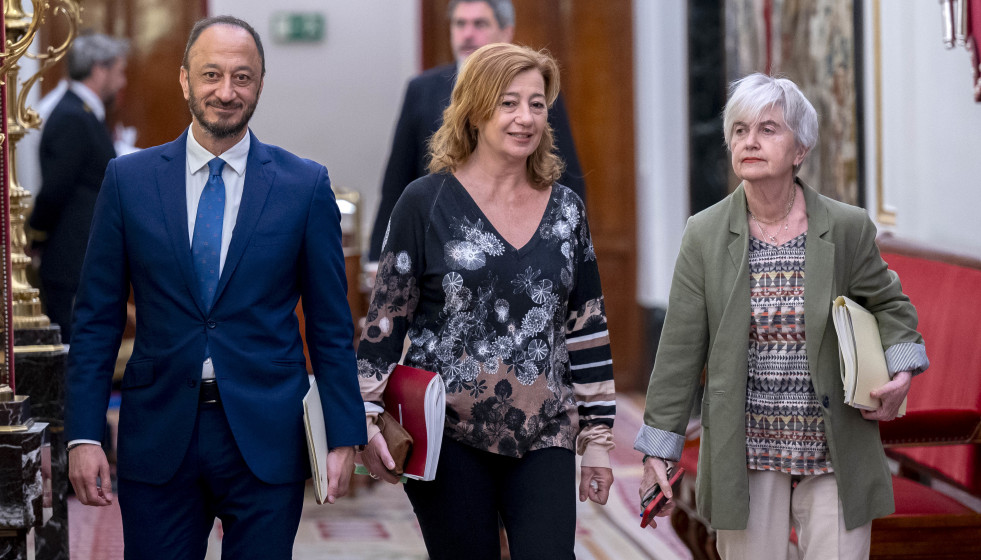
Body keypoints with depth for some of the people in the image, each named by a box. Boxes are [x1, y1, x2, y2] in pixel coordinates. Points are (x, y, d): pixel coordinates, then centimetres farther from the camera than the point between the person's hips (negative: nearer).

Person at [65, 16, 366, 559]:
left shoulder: (305, 184, 1)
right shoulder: (129, 179, 4)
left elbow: (330, 324, 4)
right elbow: (96, 317, 4)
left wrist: (344, 436, 0)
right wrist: (83, 435, -3)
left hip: (267, 440, -1)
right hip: (158, 438, 1)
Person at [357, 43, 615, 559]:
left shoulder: (565, 210, 9)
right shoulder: (427, 202, -2)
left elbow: (588, 328, 12)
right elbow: (386, 319, 0)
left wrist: (597, 438, 10)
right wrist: (366, 419, -9)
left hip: (544, 439, 3)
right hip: (449, 438, -2)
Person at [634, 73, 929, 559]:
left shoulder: (848, 228, -1)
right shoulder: (705, 234, 0)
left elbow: (888, 305, 15)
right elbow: (680, 349, 2)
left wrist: (901, 368, -3)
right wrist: (660, 446, 1)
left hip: (834, 452, 0)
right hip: (746, 453, 0)